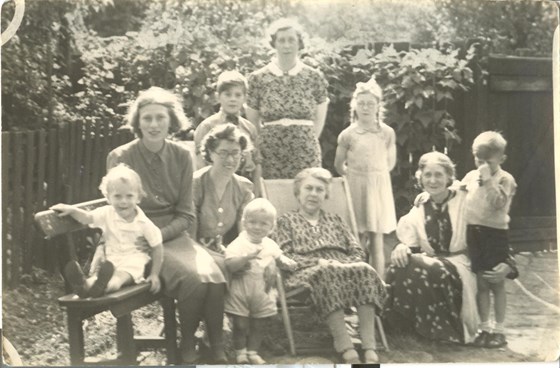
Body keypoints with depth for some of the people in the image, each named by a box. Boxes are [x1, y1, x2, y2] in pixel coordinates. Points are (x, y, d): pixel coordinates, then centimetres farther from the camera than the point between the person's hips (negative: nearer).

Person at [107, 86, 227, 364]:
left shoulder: (181, 157, 2)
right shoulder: (120, 158, -6)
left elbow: (186, 215, 3)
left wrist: (159, 235, -15)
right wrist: (142, 239, -16)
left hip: (174, 235, 3)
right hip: (139, 240, -3)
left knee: (214, 277, -26)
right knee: (194, 278, -29)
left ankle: (217, 350, -8)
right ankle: (187, 345, -3)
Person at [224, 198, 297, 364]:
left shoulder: (270, 244, 3)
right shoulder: (238, 244, -15)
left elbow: (279, 257, 19)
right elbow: (229, 265, -24)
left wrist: (286, 262, -3)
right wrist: (247, 257, -36)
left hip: (263, 293, 5)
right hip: (241, 292, -4)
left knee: (259, 325, 12)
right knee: (241, 324, 3)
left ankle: (253, 351, 26)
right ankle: (240, 352, 21)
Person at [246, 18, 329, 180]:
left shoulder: (314, 77, 3)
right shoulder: (258, 78, 2)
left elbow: (319, 119, 11)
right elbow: (252, 122, 9)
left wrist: (307, 141, 5)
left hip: (306, 157, 1)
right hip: (270, 156, 0)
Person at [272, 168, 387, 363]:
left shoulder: (335, 220, 30)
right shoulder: (286, 221, 18)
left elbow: (357, 252, 19)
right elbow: (284, 256, 1)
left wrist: (342, 264, -5)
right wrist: (319, 262, -12)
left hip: (342, 268, 4)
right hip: (308, 272, -3)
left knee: (365, 270, -31)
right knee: (328, 273, -39)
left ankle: (369, 348, -38)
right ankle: (345, 347, -43)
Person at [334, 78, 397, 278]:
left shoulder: (387, 133, 0)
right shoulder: (347, 135, -3)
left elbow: (390, 162, 9)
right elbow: (339, 165, 6)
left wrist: (376, 176, 4)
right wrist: (356, 175, 4)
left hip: (379, 187, 1)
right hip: (355, 187, -1)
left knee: (376, 239, 2)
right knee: (359, 241, 2)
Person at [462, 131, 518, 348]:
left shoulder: (505, 179, -7)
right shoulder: (471, 177, 8)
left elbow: (499, 203, -21)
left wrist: (488, 181, -23)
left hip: (495, 233, -4)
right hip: (473, 232, 4)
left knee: (497, 284, 4)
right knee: (481, 283, 9)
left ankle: (499, 330, 13)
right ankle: (485, 328, 19)